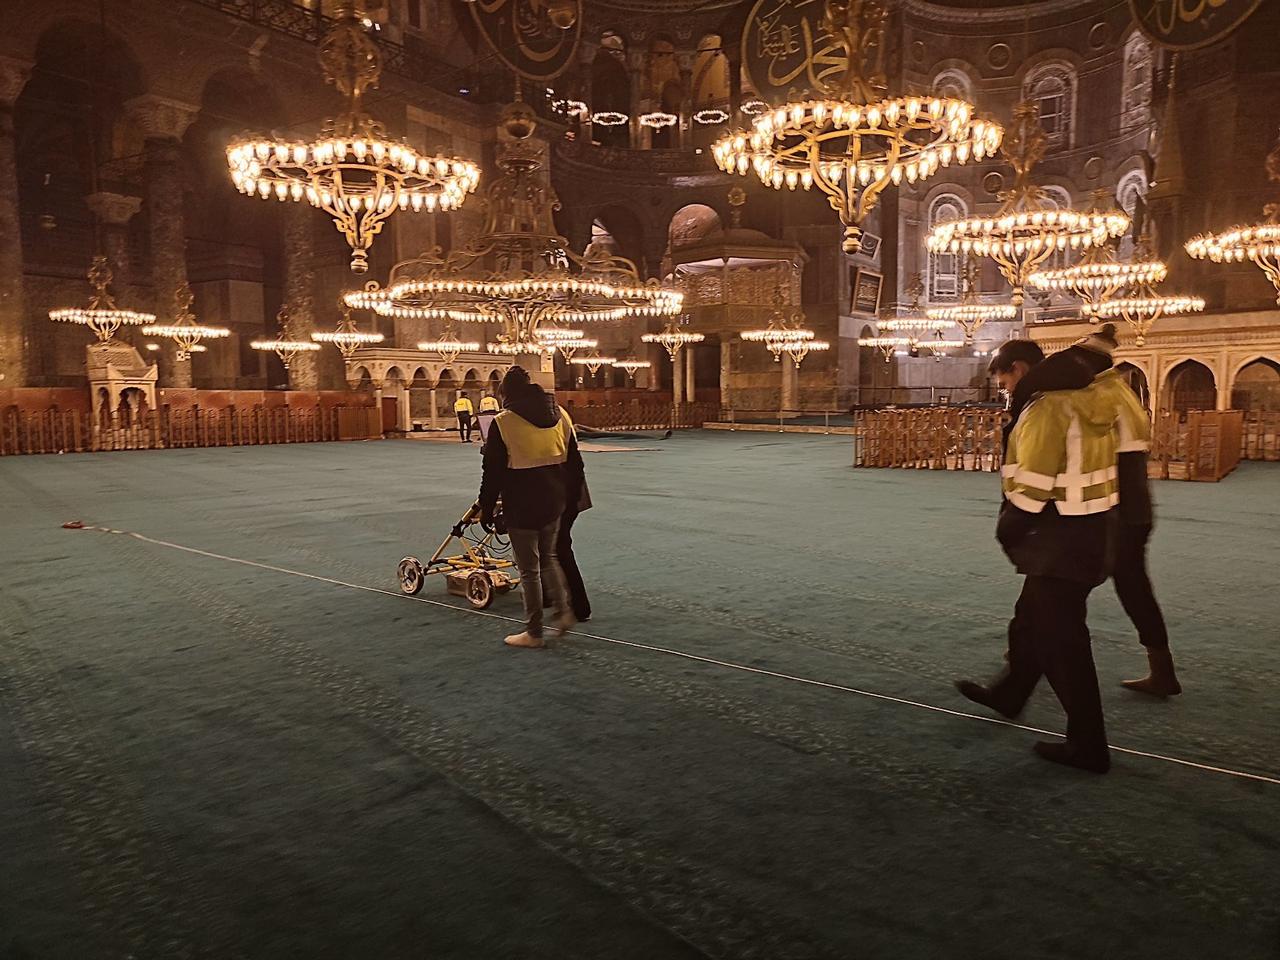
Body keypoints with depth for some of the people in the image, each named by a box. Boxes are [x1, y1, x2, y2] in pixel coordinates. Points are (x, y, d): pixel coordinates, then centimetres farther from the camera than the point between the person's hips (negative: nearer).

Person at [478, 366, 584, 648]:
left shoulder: (503, 423, -10)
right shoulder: (561, 417, 5)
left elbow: (493, 472, -8)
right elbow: (575, 463, 11)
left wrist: (486, 508, 2)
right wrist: (571, 496, 21)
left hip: (521, 506, -5)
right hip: (554, 503, 5)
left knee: (529, 570, 5)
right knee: (548, 558, 24)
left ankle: (534, 633, 14)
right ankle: (562, 612, 15)